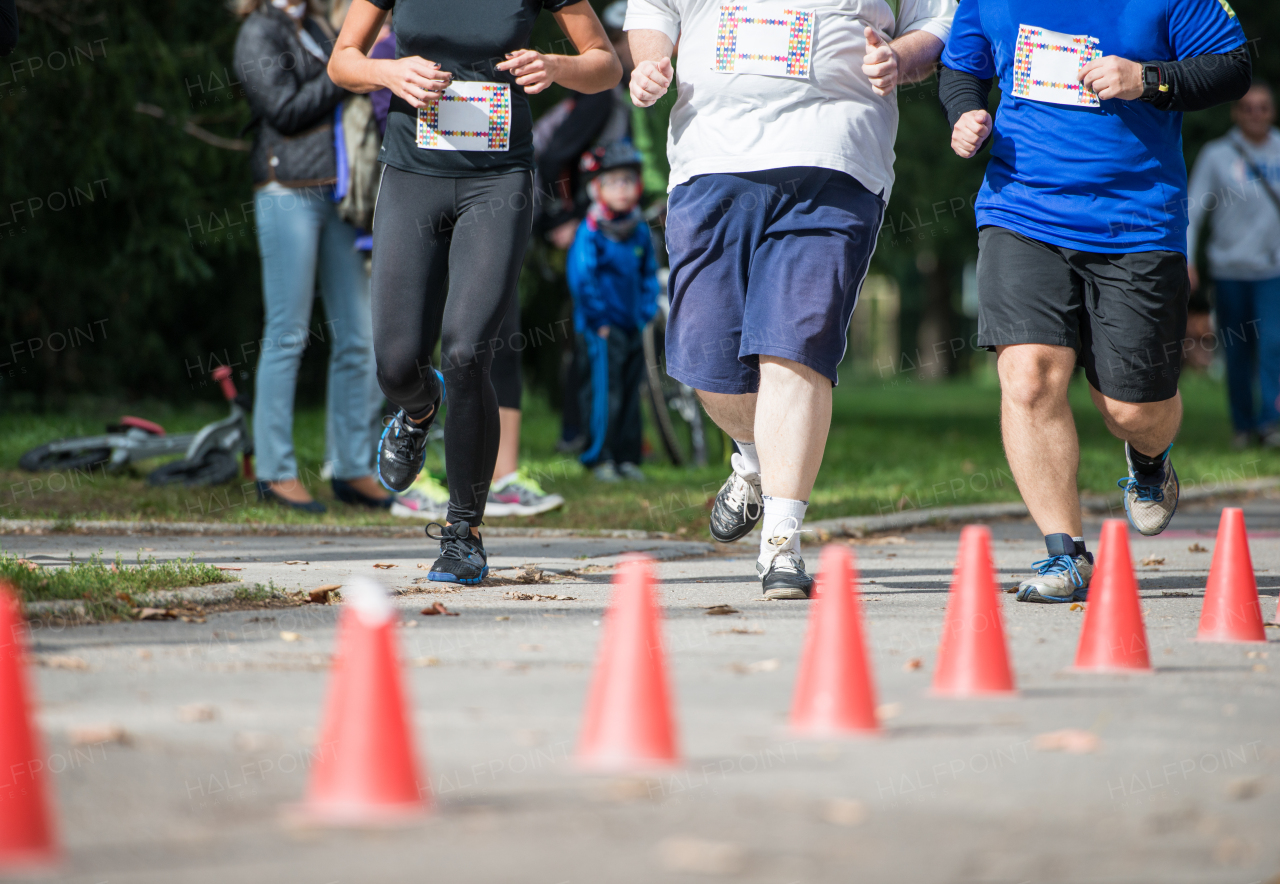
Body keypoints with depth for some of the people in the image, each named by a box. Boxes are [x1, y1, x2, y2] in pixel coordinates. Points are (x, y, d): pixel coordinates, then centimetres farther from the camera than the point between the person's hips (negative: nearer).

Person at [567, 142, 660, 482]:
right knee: (604, 394, -8)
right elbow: (580, 278, -13)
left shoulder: (640, 232, 9)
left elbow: (649, 276, 18)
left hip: (633, 327, 6)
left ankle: (628, 457, 14)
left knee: (630, 394, 8)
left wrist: (645, 314, 8)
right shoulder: (590, 232, -10)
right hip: (601, 330, -6)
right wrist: (599, 320, -12)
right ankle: (599, 457, -2)